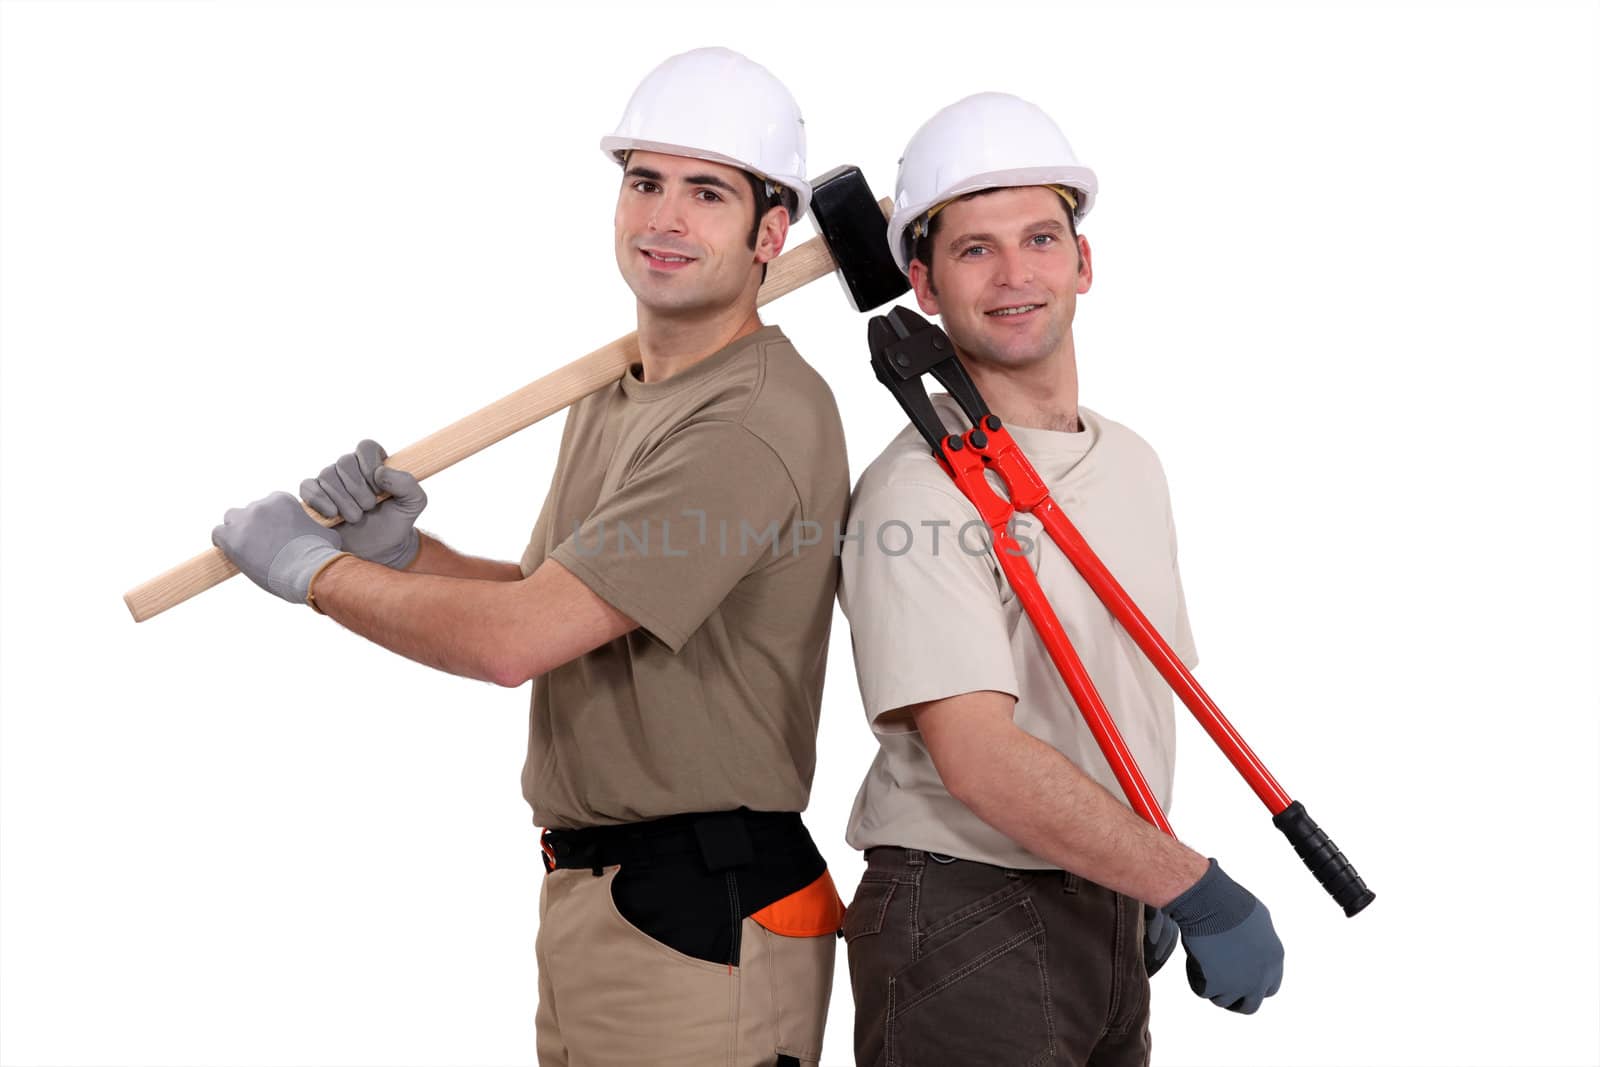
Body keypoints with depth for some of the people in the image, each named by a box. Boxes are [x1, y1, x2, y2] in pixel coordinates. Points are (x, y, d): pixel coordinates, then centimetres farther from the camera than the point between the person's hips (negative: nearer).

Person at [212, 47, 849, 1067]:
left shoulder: (759, 421, -21)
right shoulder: (615, 397, 12)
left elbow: (514, 639, -24)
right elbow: (551, 601, 16)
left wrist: (312, 568, -9)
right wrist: (400, 553, -1)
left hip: (703, 919, -9)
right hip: (587, 894, 9)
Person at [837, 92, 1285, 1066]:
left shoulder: (1134, 463, 9)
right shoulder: (919, 490, -17)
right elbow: (979, 756, -25)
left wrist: (1155, 897, 15)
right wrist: (1198, 892, -22)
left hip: (1115, 906, 7)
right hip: (965, 922, -7)